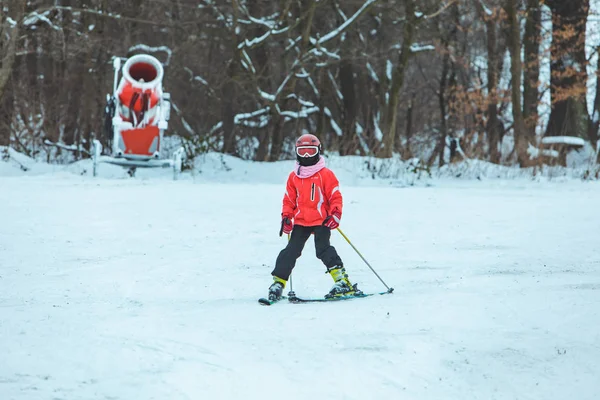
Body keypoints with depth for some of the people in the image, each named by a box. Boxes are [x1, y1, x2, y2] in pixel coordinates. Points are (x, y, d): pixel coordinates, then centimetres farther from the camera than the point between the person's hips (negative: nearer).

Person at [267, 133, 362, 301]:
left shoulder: (326, 174, -1)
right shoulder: (294, 176, 11)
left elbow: (335, 197, -1)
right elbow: (289, 200, 17)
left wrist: (335, 215, -14)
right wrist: (286, 217, 5)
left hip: (321, 221, -4)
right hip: (300, 222, 4)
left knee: (323, 250, -17)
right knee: (291, 251, 1)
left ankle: (342, 282, -16)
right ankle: (278, 283, 5)